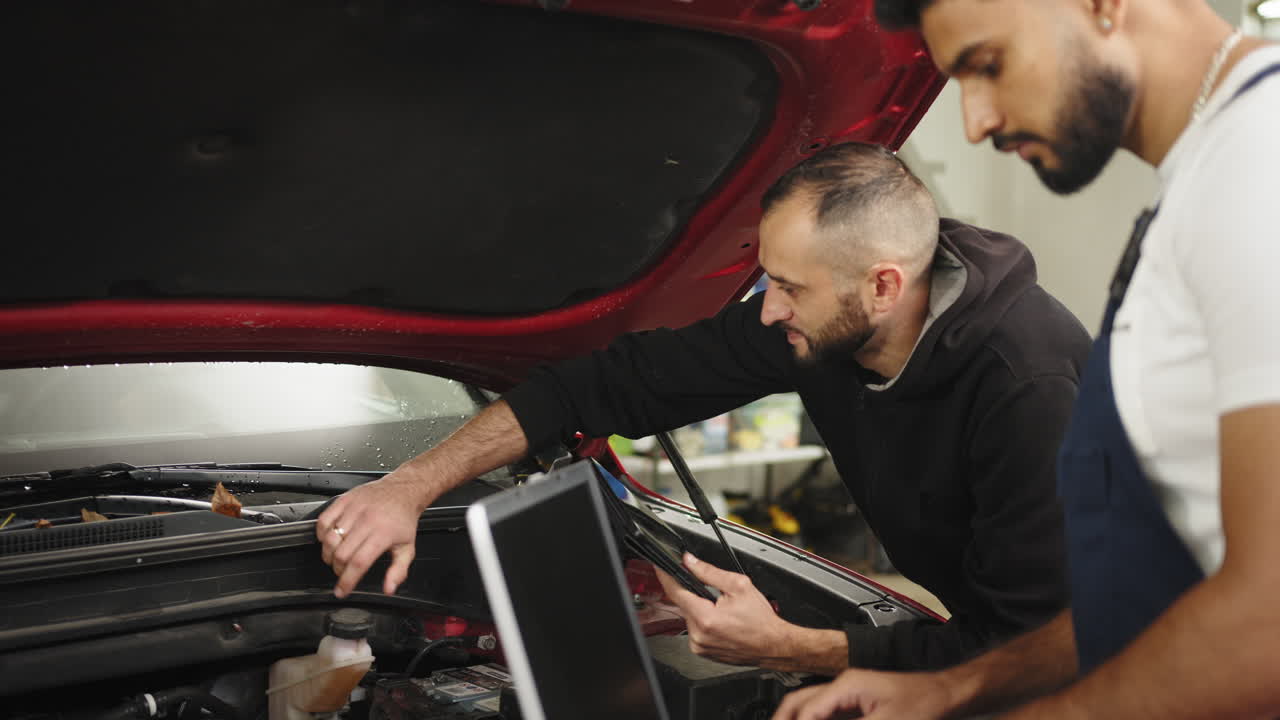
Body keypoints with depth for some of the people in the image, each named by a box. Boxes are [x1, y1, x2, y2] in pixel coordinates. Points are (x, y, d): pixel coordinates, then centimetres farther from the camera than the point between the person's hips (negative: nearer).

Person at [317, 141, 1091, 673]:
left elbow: (1028, 646, -31)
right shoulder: (807, 326, -16)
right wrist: (413, 485, -16)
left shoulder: (1030, 386, -35)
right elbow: (619, 380, -12)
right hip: (972, 626, 5)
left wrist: (786, 649, -30)